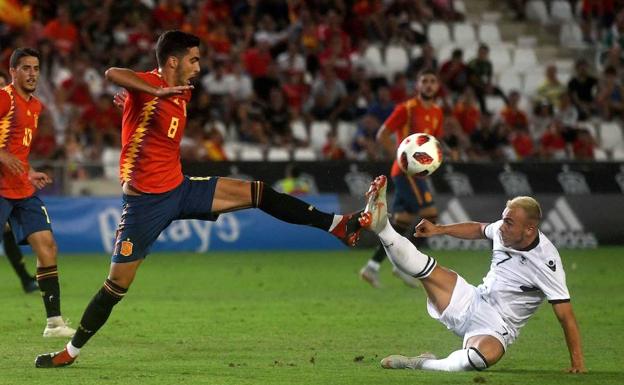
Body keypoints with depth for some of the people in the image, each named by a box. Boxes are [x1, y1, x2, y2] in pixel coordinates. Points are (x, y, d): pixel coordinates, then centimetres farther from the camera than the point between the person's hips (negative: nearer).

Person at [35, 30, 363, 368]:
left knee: (257, 193, -4)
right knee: (117, 285, -2)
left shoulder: (181, 94, 10)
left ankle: (336, 225, -4)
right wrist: (158, 91, -40)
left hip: (180, 189, 7)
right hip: (146, 200, -7)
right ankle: (71, 350, 12)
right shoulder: (148, 85, -15)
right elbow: (113, 74, -38)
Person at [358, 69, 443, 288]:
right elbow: (382, 136, -11)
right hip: (406, 170, -8)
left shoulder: (437, 112, 12)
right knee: (429, 214, -15)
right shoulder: (406, 109, -10)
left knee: (401, 221, 6)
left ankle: (372, 266, 10)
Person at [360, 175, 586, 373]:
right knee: (421, 266, -8)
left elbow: (565, 315, -21)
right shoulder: (504, 230, -4)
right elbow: (479, 229, 22)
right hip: (470, 303, 7)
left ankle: (423, 365, -24)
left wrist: (577, 362, -24)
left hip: (494, 330, -7)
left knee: (480, 356, -41)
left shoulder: (546, 262, -23)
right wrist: (439, 229, 13)